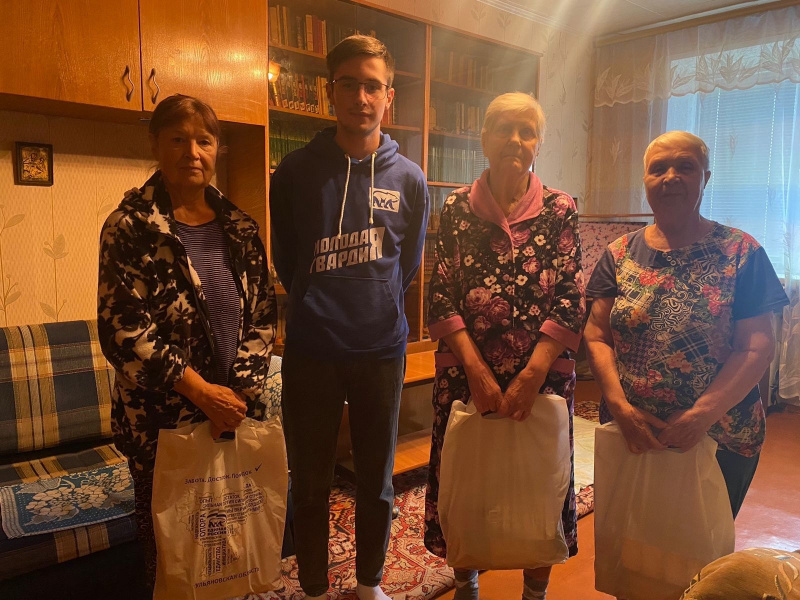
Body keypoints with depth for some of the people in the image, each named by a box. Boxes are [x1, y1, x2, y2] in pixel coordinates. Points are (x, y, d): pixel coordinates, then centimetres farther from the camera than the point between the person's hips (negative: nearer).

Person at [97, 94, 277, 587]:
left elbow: (263, 317, 5)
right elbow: (122, 328, -12)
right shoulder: (130, 227, -6)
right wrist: (202, 391, -15)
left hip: (235, 407, 3)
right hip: (161, 417, -3)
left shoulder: (241, 230, 5)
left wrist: (239, 392, -6)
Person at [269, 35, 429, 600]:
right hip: (311, 350, -1)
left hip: (382, 348, 1)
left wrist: (375, 312, 9)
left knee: (377, 481, 14)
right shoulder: (297, 171, -2)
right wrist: (320, 308, 7)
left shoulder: (409, 179, 1)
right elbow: (285, 259, 6)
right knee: (310, 483, 11)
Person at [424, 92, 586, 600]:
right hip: (467, 373, 1)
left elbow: (571, 301, -6)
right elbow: (441, 297, -5)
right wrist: (478, 372, -13)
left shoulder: (561, 209, 0)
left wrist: (530, 376, -15)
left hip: (543, 373, 0)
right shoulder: (458, 208, 1)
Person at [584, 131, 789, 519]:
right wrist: (621, 407, -15)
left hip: (718, 440, -1)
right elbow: (596, 337, -2)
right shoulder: (619, 254, 1)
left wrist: (702, 415, -20)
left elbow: (757, 348, -9)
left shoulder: (740, 252, -5)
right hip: (630, 437, 2)